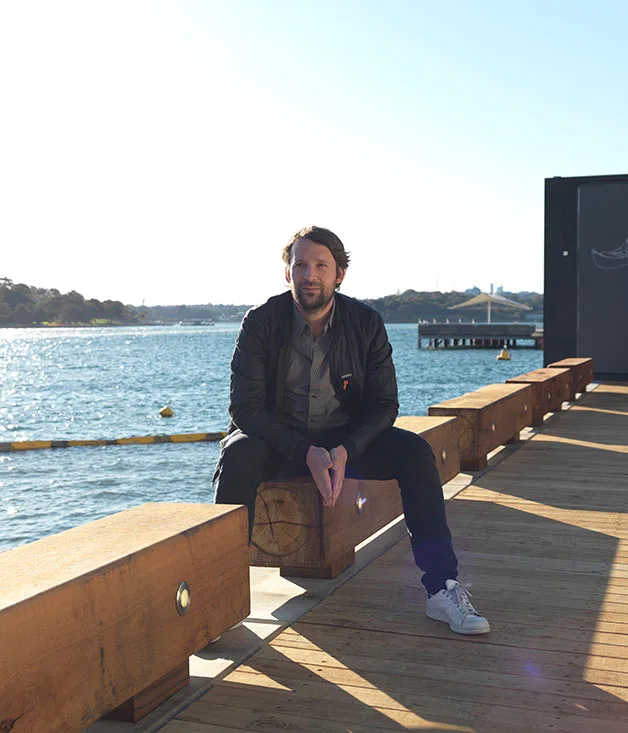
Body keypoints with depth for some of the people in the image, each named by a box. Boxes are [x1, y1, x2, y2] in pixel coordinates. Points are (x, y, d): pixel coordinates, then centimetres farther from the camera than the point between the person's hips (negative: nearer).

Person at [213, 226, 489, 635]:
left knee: (414, 451, -21)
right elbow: (245, 406, -15)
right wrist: (307, 453, -26)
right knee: (239, 454, -34)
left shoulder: (367, 323, -5)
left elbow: (384, 404, -4)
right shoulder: (261, 323, -11)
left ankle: (442, 588, -20)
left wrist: (345, 451, -23)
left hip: (346, 440, 2)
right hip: (279, 440, -2)